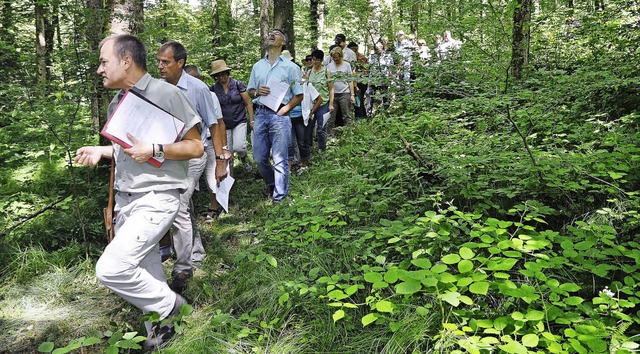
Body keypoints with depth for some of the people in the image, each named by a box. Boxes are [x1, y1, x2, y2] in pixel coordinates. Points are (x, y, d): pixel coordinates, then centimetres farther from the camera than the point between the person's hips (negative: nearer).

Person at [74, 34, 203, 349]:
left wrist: (155, 150, -21)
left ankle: (169, 304, 6)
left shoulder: (167, 94, -10)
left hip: (156, 198, -8)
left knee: (111, 269, -17)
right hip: (125, 200, 8)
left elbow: (195, 146, -10)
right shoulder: (115, 104, 14)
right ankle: (160, 330, 30)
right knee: (143, 274, 12)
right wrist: (101, 151, 8)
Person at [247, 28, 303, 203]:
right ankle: (272, 185, 32)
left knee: (280, 159, -3)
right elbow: (249, 92, 20)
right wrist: (257, 92, -3)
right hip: (260, 114, 5)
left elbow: (299, 95, 1)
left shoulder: (290, 67, 3)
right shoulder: (257, 66, 17)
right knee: (259, 158, 8)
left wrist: (285, 109, -12)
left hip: (279, 116, -4)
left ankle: (279, 196, 8)